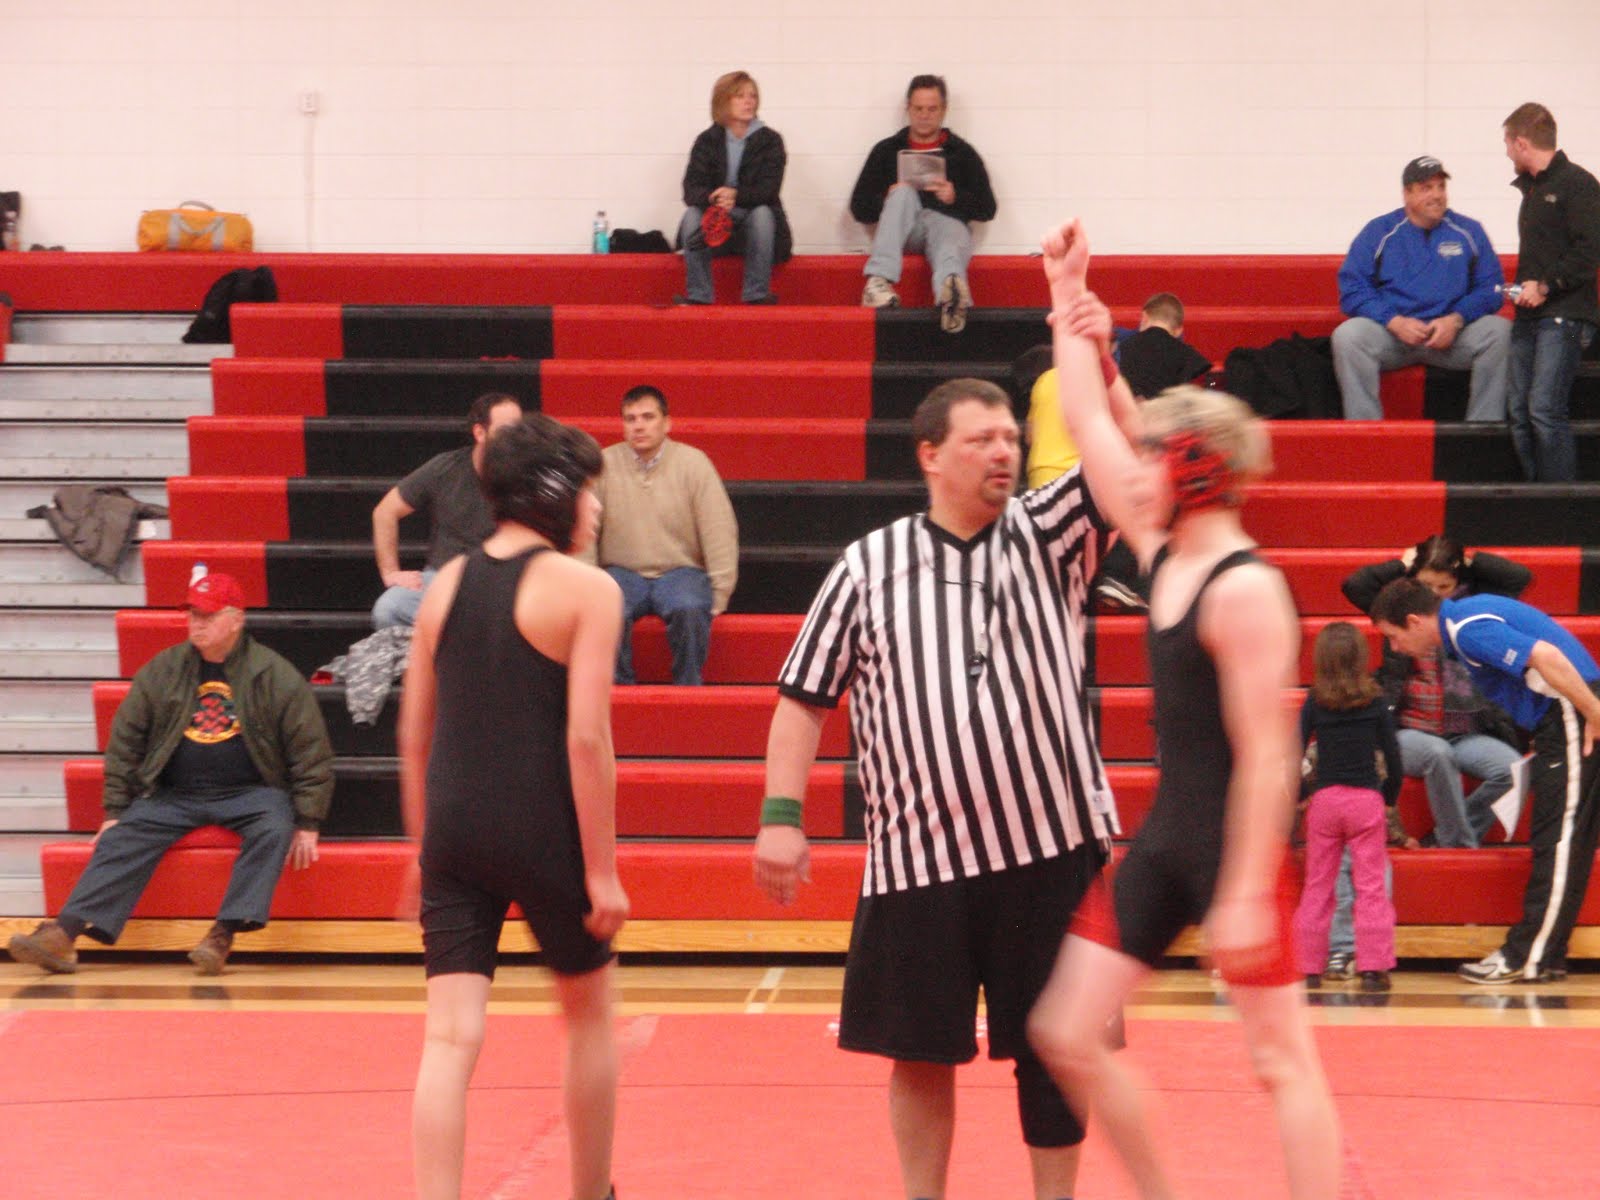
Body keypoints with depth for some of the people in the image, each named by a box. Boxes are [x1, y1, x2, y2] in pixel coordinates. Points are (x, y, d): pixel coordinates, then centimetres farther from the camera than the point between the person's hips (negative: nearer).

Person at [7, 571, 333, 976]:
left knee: (273, 829, -33)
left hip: (249, 792, -3)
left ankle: (223, 935, -39)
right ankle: (63, 935, -32)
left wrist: (307, 824, -8)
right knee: (122, 840, -20)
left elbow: (309, 751, -2)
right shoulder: (161, 671, 6)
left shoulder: (277, 677, -3)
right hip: (173, 796, 3)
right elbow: (125, 741, 11)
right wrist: (115, 811, 5)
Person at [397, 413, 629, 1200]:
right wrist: (601, 868, -9)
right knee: (588, 1013, 19)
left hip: (453, 830, 4)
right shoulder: (585, 590, -7)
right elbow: (586, 736, -13)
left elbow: (414, 732, 12)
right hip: (541, 831, -4)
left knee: (450, 1038, -1)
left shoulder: (448, 584, 9)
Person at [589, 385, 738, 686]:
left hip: (680, 570, 0)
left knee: (690, 609, -34)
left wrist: (720, 593, -6)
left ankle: (688, 690, -17)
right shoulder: (604, 465, 3)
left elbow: (719, 530, 0)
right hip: (622, 571, 1)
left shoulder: (693, 463, 1)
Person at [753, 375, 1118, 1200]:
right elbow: (804, 696, 6)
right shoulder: (870, 565, 4)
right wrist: (780, 815, -3)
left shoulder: (1046, 536, 6)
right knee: (920, 1050, 7)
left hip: (1051, 850, 0)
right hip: (917, 853, 0)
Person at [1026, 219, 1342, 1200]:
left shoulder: (1246, 590, -17)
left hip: (1234, 843, -9)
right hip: (1164, 840, 9)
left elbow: (1267, 756, -19)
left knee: (1285, 1059, -2)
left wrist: (1245, 893, -22)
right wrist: (1072, 312, 17)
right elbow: (1091, 426, 16)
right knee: (1065, 1034, 7)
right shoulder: (1163, 555, 7)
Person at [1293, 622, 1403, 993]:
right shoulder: (1375, 702, -3)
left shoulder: (1315, 702, -2)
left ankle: (1308, 967, 11)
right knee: (1371, 886, 2)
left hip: (1324, 800, 1)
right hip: (1366, 800, -1)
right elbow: (1392, 755, -1)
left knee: (1317, 888, 9)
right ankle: (1372, 967, -2)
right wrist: (1390, 799, 13)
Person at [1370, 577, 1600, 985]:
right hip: (1559, 720, 10)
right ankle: (1546, 956, 14)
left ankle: (1529, 958, -5)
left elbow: (1547, 657, -27)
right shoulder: (1464, 618, 16)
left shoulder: (1470, 630, -17)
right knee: (1562, 844, 11)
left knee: (1559, 840, -7)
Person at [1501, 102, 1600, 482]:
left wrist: (1545, 286, -15)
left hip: (1564, 315, -9)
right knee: (1521, 413, 4)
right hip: (1529, 316, 9)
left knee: (1545, 410, -17)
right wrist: (1524, 288, 13)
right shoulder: (1532, 187, 21)